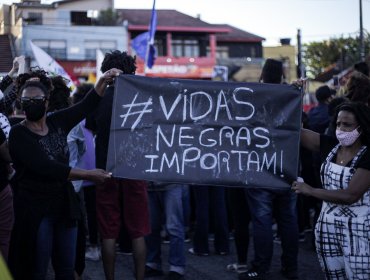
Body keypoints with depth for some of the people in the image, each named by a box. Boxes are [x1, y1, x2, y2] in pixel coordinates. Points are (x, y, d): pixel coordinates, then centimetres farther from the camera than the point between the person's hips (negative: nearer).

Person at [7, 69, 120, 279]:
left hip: (65, 204, 5)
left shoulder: (57, 122, 4)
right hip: (36, 208, -5)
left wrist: (104, 81, -9)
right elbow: (45, 168, -21)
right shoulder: (19, 134, -12)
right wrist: (87, 175, -22)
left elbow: (88, 105, 9)